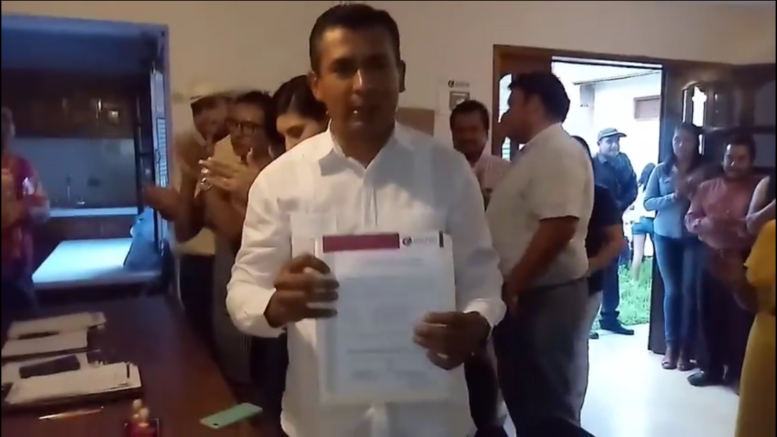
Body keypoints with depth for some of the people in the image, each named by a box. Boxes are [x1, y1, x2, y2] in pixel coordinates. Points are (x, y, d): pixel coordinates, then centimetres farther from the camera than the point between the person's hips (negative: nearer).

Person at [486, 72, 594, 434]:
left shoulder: (559, 151, -16)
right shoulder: (534, 153, 15)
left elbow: (558, 228, -25)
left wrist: (511, 287, -21)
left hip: (545, 297, -10)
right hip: (522, 295, 10)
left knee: (548, 404, 2)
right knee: (522, 396, 19)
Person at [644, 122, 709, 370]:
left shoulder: (704, 172, 1)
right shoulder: (661, 170, 3)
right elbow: (647, 202, -1)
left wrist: (694, 194, -19)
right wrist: (674, 196, -13)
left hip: (694, 238, -1)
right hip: (665, 237, 1)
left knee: (690, 291, -1)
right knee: (672, 290, 5)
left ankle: (686, 349, 8)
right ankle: (671, 346, 13)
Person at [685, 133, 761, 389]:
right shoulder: (707, 187, 12)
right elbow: (689, 218, 8)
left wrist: (740, 226, -25)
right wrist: (703, 223, -14)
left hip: (742, 260, -3)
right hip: (711, 257, 3)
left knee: (739, 317, 0)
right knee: (709, 314, 7)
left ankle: (737, 373, 13)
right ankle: (710, 368, 20)